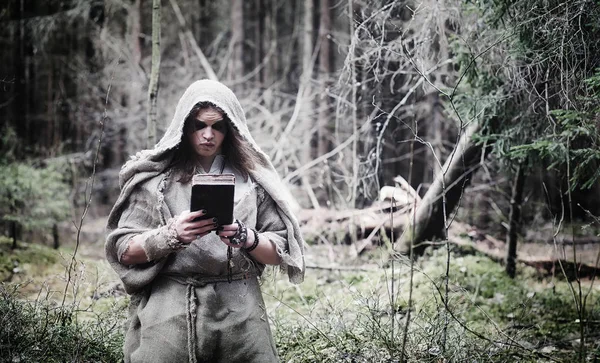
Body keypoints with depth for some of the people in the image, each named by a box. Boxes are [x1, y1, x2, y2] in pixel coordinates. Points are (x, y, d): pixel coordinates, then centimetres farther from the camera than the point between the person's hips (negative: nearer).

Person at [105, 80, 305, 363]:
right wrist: (172, 235, -16)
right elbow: (124, 251, 0)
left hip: (240, 310, 2)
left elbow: (280, 253, 6)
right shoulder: (155, 177, 3)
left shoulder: (251, 176, 7)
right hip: (170, 310, -1)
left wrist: (247, 238, -13)